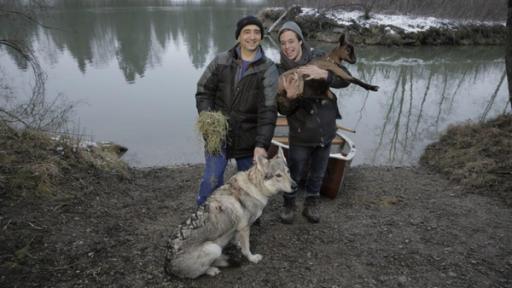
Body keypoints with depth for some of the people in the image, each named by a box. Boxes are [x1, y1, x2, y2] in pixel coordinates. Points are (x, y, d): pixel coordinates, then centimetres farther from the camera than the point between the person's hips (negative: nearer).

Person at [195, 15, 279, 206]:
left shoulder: (268, 69, -6)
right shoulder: (221, 61, 0)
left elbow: (268, 110, -13)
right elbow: (204, 92, 5)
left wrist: (261, 144, -22)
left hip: (249, 139, 0)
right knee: (212, 180, -3)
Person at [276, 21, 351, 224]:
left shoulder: (317, 59, -7)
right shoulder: (281, 71, -9)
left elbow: (345, 79, -15)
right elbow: (283, 110, -10)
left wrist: (324, 74, -34)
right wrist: (289, 97, -32)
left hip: (326, 130, 2)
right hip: (301, 133, -1)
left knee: (317, 174, 18)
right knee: (295, 174, 12)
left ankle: (311, 204, 41)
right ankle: (289, 205, 38)